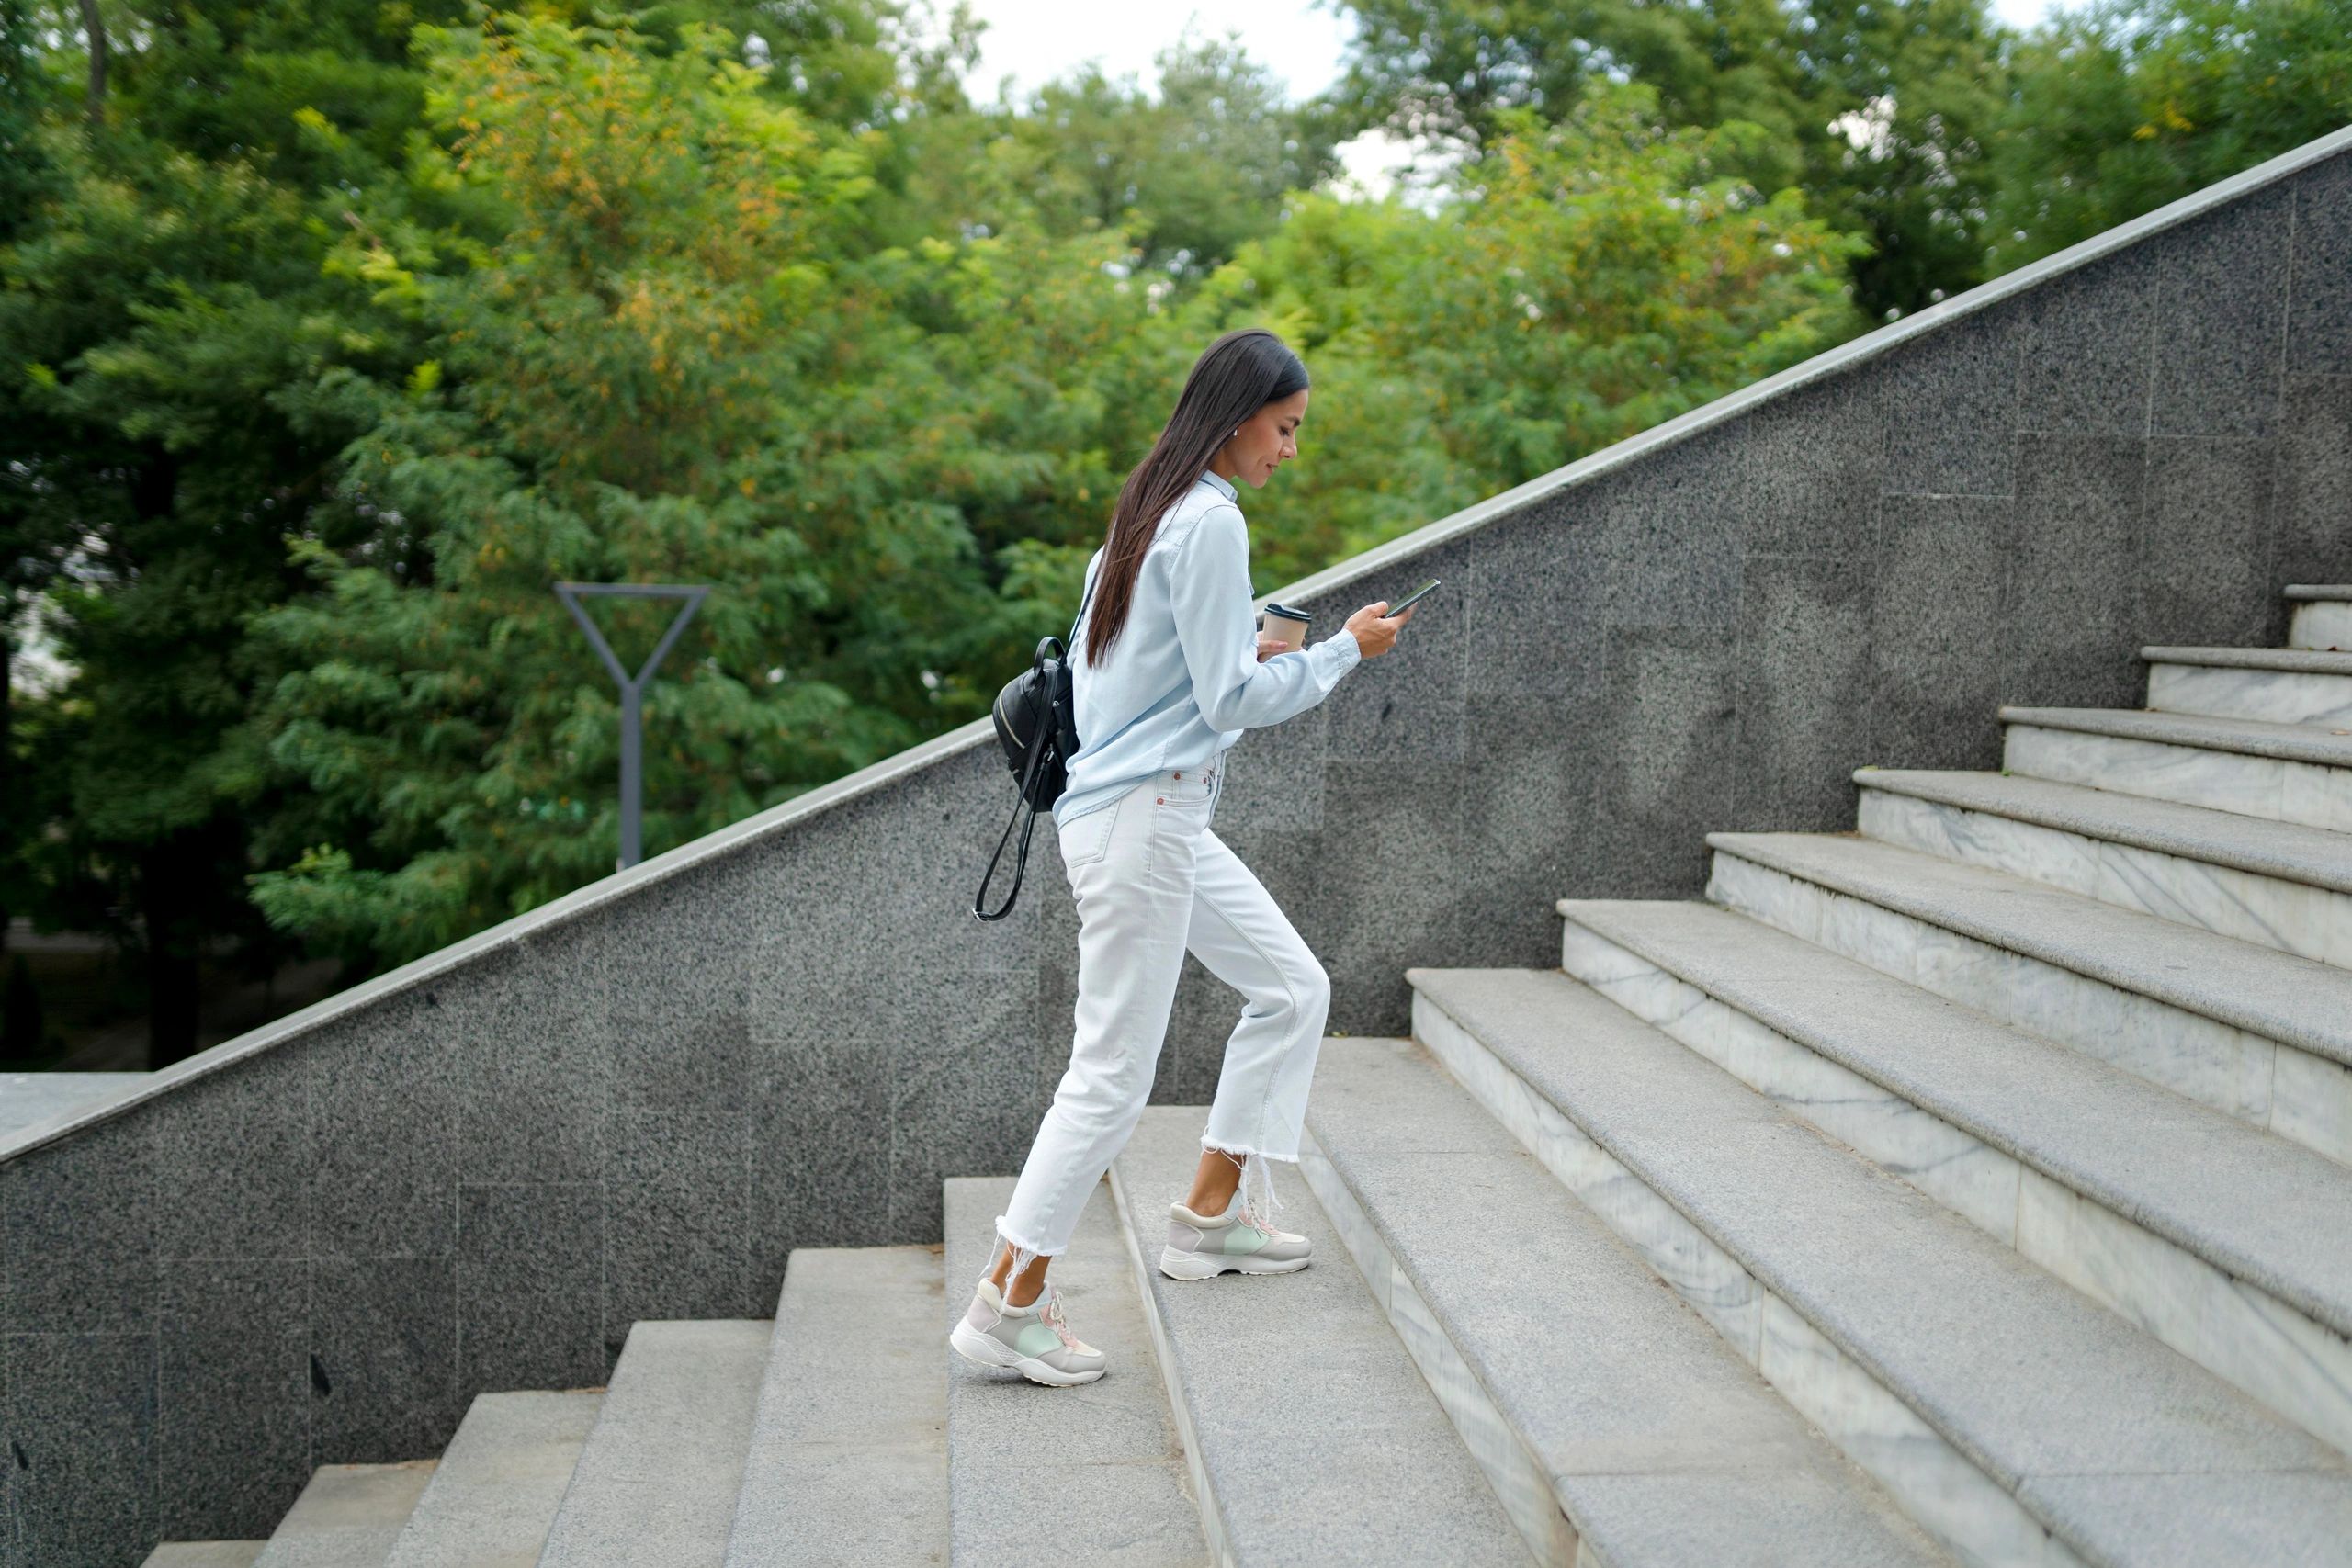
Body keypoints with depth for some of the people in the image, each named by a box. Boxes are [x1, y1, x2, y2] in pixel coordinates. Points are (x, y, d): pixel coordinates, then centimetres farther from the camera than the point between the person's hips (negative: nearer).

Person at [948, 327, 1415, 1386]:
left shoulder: (1145, 515, 15)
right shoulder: (1209, 521, -15)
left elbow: (1109, 660, 19)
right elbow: (1232, 701, -17)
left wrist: (1245, 654, 16)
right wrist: (1344, 650, -5)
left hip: (1166, 818, 10)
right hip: (1139, 818, -10)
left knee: (1294, 988, 15)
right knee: (1114, 1072, -5)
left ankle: (1212, 1212, 22)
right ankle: (1008, 1304, 4)